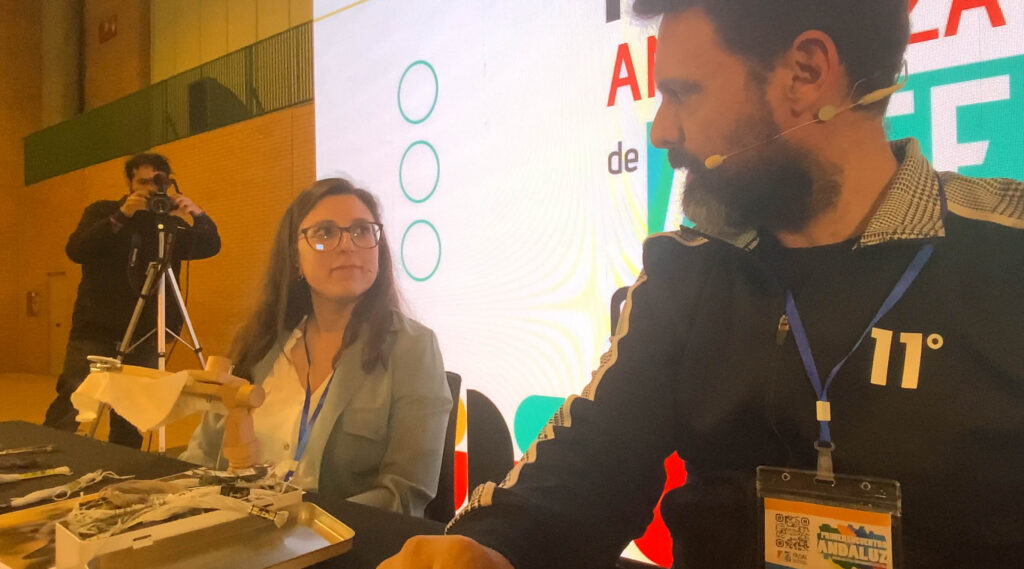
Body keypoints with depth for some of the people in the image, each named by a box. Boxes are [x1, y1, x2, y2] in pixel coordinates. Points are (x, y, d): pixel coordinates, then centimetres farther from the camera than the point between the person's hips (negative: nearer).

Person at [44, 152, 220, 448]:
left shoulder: (171, 224, 9)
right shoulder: (103, 211, 6)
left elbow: (210, 246, -1)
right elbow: (75, 251, -10)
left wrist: (198, 215, -20)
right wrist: (121, 216, -20)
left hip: (144, 335, 1)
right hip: (96, 329, -1)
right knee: (70, 405, -7)